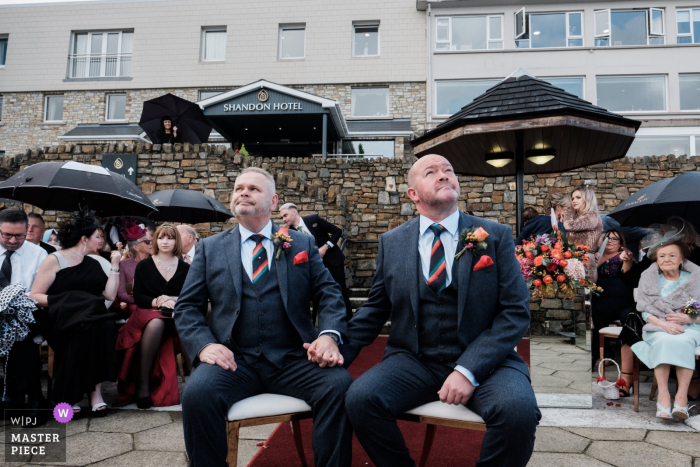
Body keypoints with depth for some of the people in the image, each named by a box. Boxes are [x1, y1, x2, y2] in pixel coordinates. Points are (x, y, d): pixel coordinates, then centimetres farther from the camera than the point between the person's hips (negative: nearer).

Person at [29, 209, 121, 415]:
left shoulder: (93, 264, 18)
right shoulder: (55, 260, 3)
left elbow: (109, 295, 8)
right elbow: (34, 296, -2)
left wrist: (115, 266, 7)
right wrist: (61, 302, -15)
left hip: (92, 319, 4)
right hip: (63, 320, -4)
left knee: (106, 327, -31)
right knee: (88, 327, -36)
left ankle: (95, 390, -27)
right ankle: (68, 395, -22)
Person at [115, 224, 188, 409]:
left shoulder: (185, 268, 14)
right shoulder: (144, 266, 11)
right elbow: (138, 297, 3)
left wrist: (174, 301, -14)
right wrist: (156, 301, -16)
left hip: (175, 316, 1)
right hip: (147, 313, -1)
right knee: (155, 323, -37)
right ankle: (142, 382, -30)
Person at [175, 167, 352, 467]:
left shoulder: (302, 244, 13)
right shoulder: (210, 248, 14)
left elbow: (329, 293, 7)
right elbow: (186, 306, 10)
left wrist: (329, 335, -13)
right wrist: (204, 344, -10)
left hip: (293, 360, 0)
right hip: (234, 360, 1)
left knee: (339, 385, -27)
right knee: (197, 393, -30)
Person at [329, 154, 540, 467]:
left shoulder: (495, 236, 1)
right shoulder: (391, 242, 7)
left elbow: (516, 312, -4)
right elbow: (375, 309, 13)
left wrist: (469, 370, -16)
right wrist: (340, 350, -5)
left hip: (482, 360, -1)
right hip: (413, 361, 2)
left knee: (518, 409, -30)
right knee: (360, 397, -23)